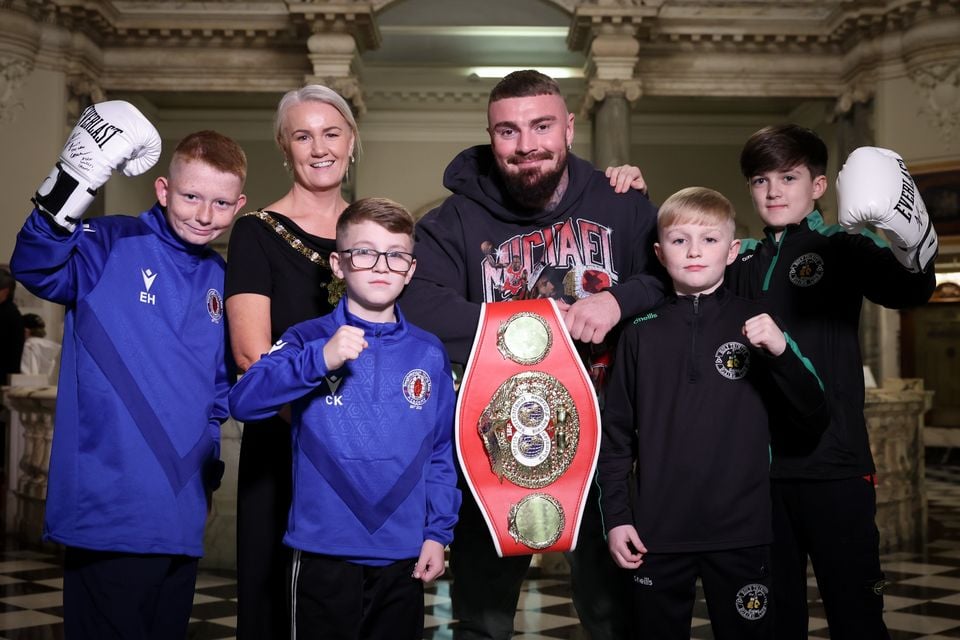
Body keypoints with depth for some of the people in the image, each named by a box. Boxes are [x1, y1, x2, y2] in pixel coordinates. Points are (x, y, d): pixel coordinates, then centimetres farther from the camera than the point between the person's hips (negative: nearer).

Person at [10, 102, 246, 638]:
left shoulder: (222, 279, 11)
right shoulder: (112, 247, -7)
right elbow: (37, 268, -28)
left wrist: (208, 452, 14)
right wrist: (71, 190, -43)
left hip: (183, 514, 6)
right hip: (109, 508, -6)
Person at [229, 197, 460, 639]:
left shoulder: (429, 354, 3)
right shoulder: (308, 339, -5)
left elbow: (442, 451, 8)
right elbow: (243, 402, -19)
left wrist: (438, 531, 2)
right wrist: (320, 359, -31)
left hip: (405, 557, 3)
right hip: (324, 553, -2)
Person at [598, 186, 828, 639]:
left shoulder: (755, 322, 1)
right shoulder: (642, 332, 3)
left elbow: (813, 422, -1)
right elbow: (616, 432, 6)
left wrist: (782, 353, -17)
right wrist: (615, 517, 1)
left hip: (742, 533, -1)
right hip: (657, 534, 1)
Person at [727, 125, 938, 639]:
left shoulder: (843, 249, -2)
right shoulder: (741, 263, 11)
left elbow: (909, 289, -20)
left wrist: (912, 244, -43)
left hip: (835, 467, -4)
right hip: (758, 467, 4)